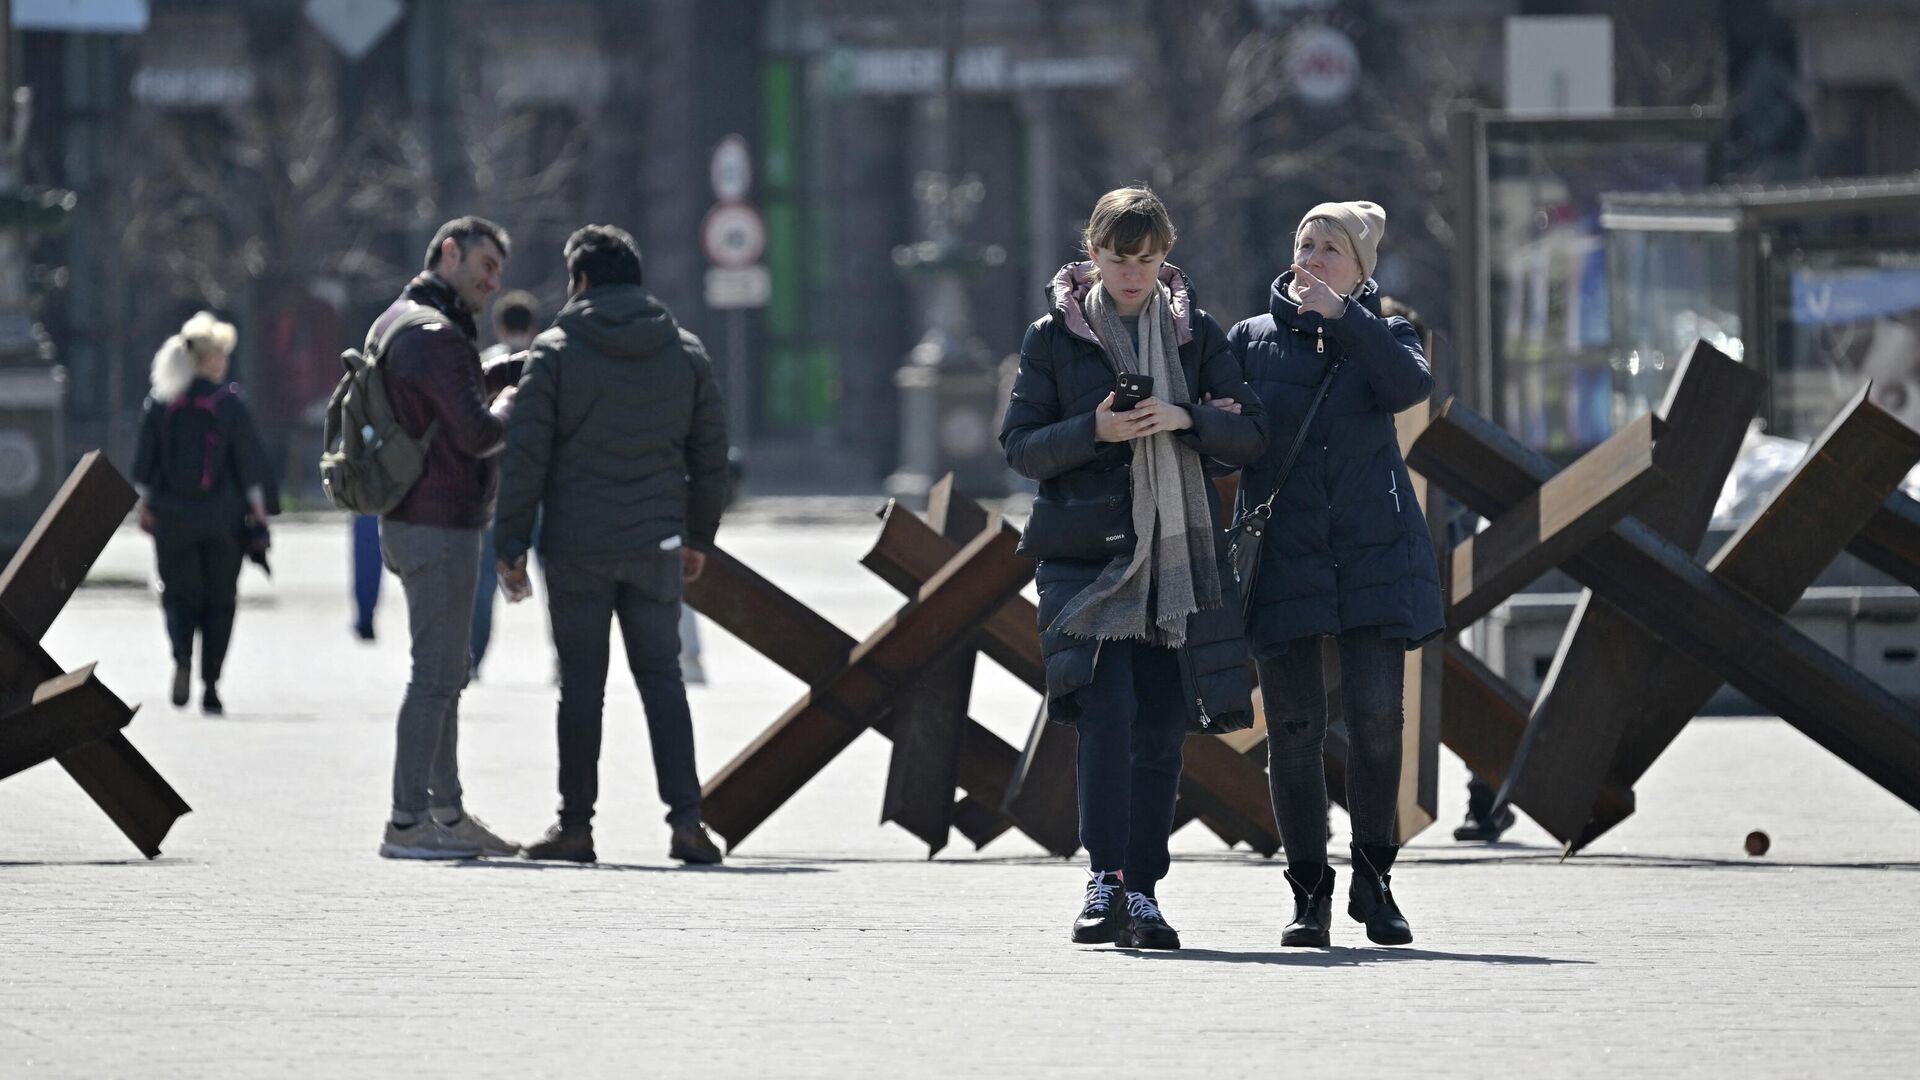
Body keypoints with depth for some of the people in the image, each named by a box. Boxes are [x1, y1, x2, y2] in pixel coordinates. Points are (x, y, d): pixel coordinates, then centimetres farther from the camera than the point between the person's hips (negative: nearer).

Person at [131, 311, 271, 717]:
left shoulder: (159, 403, -1)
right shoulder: (229, 403, -8)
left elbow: (145, 459, 3)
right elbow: (249, 460, -5)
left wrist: (143, 502, 12)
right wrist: (258, 508, 3)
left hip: (172, 516, 1)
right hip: (222, 516, -1)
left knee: (179, 593, 11)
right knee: (219, 600, 10)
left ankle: (182, 654, -19)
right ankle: (210, 687, 9)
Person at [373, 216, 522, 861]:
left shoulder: (393, 324, 16)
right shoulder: (436, 336, -17)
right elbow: (479, 434, -21)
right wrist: (510, 407, -1)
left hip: (409, 521, 11)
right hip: (439, 526, -11)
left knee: (446, 674, 16)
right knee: (436, 675, -8)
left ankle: (447, 813, 22)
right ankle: (408, 824, -7)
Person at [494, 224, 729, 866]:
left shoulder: (556, 353, -4)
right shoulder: (685, 354, 6)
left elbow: (525, 455, -7)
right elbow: (711, 453, 11)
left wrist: (512, 542, -3)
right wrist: (699, 537, 21)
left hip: (576, 548, -2)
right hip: (656, 547, 3)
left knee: (580, 682, 3)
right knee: (661, 676, 7)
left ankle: (575, 824, 5)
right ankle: (685, 818, -3)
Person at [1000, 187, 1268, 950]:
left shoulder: (1196, 334, 10)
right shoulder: (1054, 337, 4)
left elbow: (1251, 435, 6)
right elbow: (1020, 446, 1)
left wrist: (1184, 419, -13)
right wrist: (1095, 430, -16)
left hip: (1177, 556, 2)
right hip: (1086, 554, -2)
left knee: (1161, 724, 2)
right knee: (1106, 707, -18)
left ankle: (1142, 890, 8)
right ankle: (1104, 876, -13)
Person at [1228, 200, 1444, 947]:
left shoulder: (1383, 336, 9)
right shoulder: (1251, 340, 12)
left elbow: (1411, 386, -13)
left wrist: (1340, 316, -18)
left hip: (1373, 555, -1)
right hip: (1282, 557, 1)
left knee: (1376, 717, -10)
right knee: (1294, 729, -1)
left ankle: (1373, 879, 6)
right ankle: (1310, 893, 8)